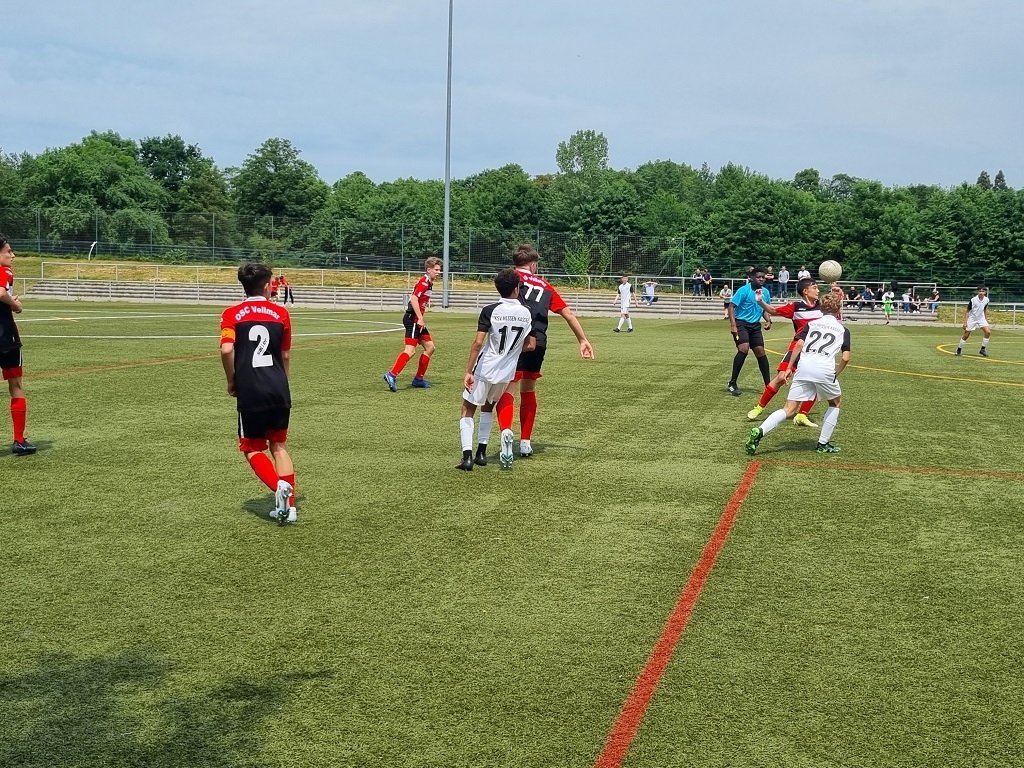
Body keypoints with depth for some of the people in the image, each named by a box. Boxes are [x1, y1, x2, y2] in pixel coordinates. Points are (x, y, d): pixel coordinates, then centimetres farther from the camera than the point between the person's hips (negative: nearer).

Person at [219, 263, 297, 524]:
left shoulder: (232, 314, 0)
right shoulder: (281, 313, 7)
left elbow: (226, 349, -15)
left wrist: (231, 381, 1)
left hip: (250, 391, -2)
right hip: (279, 389, 3)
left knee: (252, 448, 12)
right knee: (279, 445, 17)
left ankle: (279, 486, -14)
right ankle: (288, 506, 11)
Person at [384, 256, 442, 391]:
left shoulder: (429, 284, 18)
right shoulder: (424, 282, -12)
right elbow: (414, 299, -23)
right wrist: (420, 318, -24)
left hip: (417, 319, 10)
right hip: (412, 318, -10)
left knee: (429, 347, 12)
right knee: (410, 350, -19)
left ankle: (418, 379, 16)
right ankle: (392, 375, -25)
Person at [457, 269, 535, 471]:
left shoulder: (490, 311, -13)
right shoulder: (527, 312, -3)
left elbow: (478, 343, -18)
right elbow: (531, 345, 3)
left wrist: (468, 372, -13)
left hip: (484, 370, -4)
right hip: (507, 372, 4)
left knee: (468, 410, 9)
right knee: (488, 406, 27)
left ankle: (467, 456, -5)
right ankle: (481, 452, 24)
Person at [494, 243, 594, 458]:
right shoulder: (544, 285, 23)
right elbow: (569, 314, 24)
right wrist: (583, 339, 32)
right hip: (539, 344, 4)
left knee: (508, 390, -9)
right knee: (528, 390, 22)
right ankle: (525, 442, 28)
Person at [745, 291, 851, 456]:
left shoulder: (811, 324, 20)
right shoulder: (843, 330, 16)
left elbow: (799, 344, 6)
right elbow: (845, 358, 6)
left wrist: (789, 368, 8)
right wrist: (835, 375, 21)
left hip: (803, 367, 2)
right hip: (825, 369, -2)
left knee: (789, 409, 1)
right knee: (836, 403, 26)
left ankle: (760, 431, -22)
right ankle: (823, 444, 22)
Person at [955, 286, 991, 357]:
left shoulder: (986, 300, -7)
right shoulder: (973, 300, -20)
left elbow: (985, 310, 11)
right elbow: (968, 311, -12)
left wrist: (986, 320, 15)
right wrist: (965, 322, -16)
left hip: (981, 318, 4)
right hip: (972, 319, -4)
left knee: (988, 332, -14)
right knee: (966, 335, -1)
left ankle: (983, 349, 0)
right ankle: (959, 350, 16)